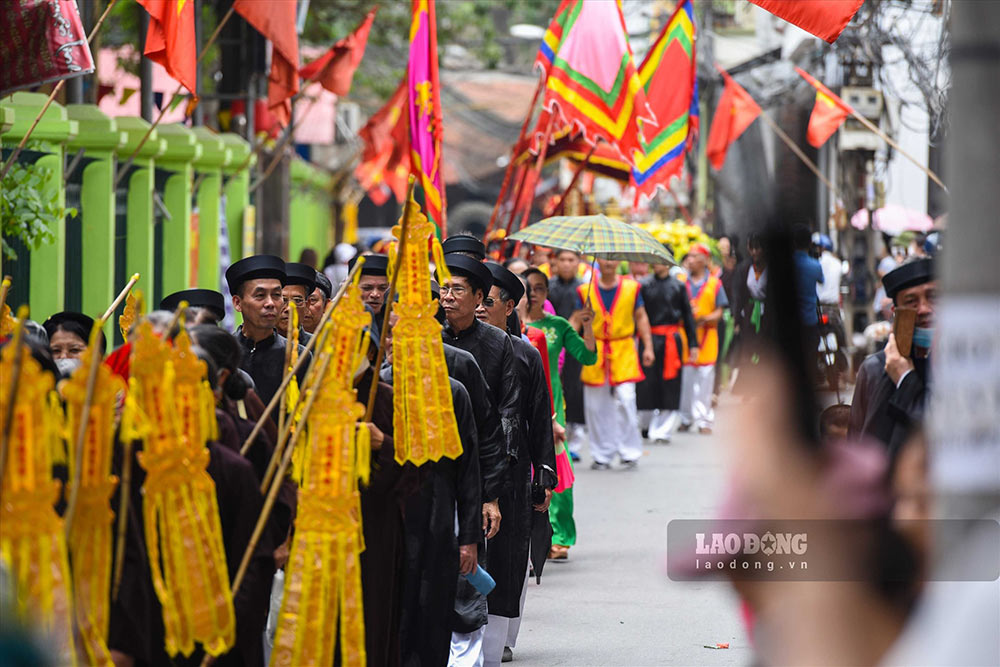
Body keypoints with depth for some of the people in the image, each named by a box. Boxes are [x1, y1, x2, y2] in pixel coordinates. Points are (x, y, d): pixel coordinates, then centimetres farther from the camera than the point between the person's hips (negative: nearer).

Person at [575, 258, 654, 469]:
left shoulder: (631, 288, 5)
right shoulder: (585, 290, 5)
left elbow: (641, 317, 11)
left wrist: (648, 347, 7)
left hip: (624, 351, -1)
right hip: (595, 352, 1)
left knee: (625, 400, -12)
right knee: (596, 405, 2)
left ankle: (629, 451, -1)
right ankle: (602, 455, 13)